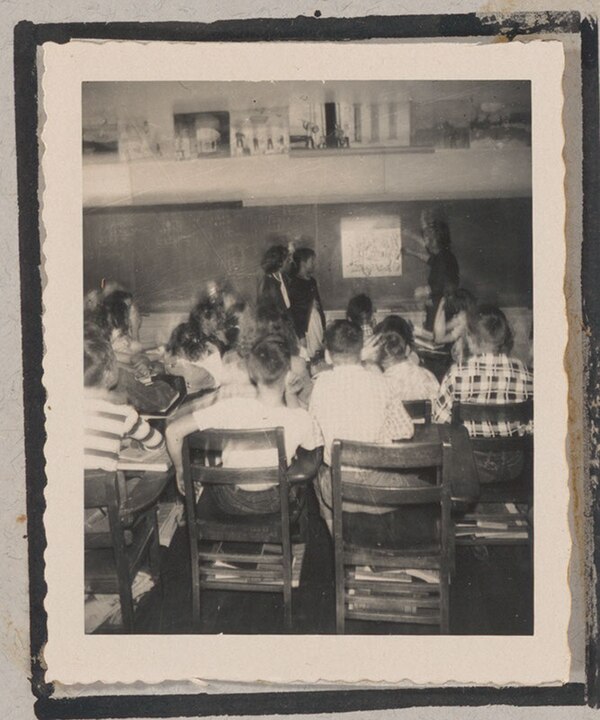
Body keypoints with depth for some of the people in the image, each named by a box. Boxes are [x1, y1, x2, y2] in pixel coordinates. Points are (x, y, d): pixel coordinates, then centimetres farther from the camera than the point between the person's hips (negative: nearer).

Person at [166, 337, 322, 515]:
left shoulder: (231, 408, -27)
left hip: (229, 503, 0)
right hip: (273, 503, 0)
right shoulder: (301, 419, -25)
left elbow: (173, 431, -23)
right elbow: (311, 451, -1)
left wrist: (180, 470, -7)